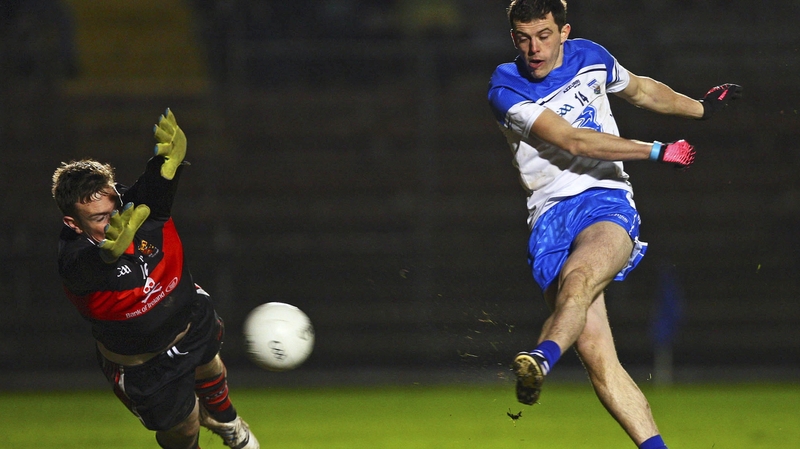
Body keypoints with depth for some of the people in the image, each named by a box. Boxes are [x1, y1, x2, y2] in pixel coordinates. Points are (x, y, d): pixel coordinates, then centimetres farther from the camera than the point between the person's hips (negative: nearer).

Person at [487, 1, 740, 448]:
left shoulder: (590, 57, 10)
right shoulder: (506, 88, -2)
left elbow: (642, 90, 33)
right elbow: (572, 140, -11)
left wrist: (702, 108, 39)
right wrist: (657, 151, -11)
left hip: (607, 199, 1)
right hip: (551, 215, -1)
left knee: (579, 274, -36)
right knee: (594, 351, -18)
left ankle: (542, 359, -60)